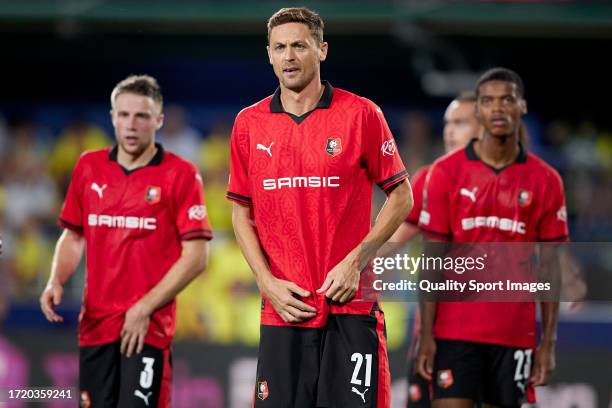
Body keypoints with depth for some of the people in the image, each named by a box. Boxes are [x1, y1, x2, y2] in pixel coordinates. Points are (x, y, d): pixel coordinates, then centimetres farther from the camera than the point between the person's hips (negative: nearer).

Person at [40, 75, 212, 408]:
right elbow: (72, 236, 20)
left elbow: (196, 257, -7)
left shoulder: (180, 174, -4)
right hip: (94, 322, 4)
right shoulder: (88, 167, 10)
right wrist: (56, 283, 1)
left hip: (148, 326, -4)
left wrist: (145, 308, -13)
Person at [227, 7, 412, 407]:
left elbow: (401, 197, 3)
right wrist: (267, 281, -1)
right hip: (283, 309, 3)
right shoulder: (249, 123, 8)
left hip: (350, 304, -2)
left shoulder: (361, 114, -1)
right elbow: (242, 213, 13)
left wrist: (355, 261, -8)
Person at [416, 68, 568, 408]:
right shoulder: (446, 172, 1)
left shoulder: (546, 181, 4)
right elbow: (432, 261, 1)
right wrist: (426, 335, -5)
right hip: (455, 331, -1)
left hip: (516, 334, 2)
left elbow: (550, 266, 6)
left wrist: (549, 344, 1)